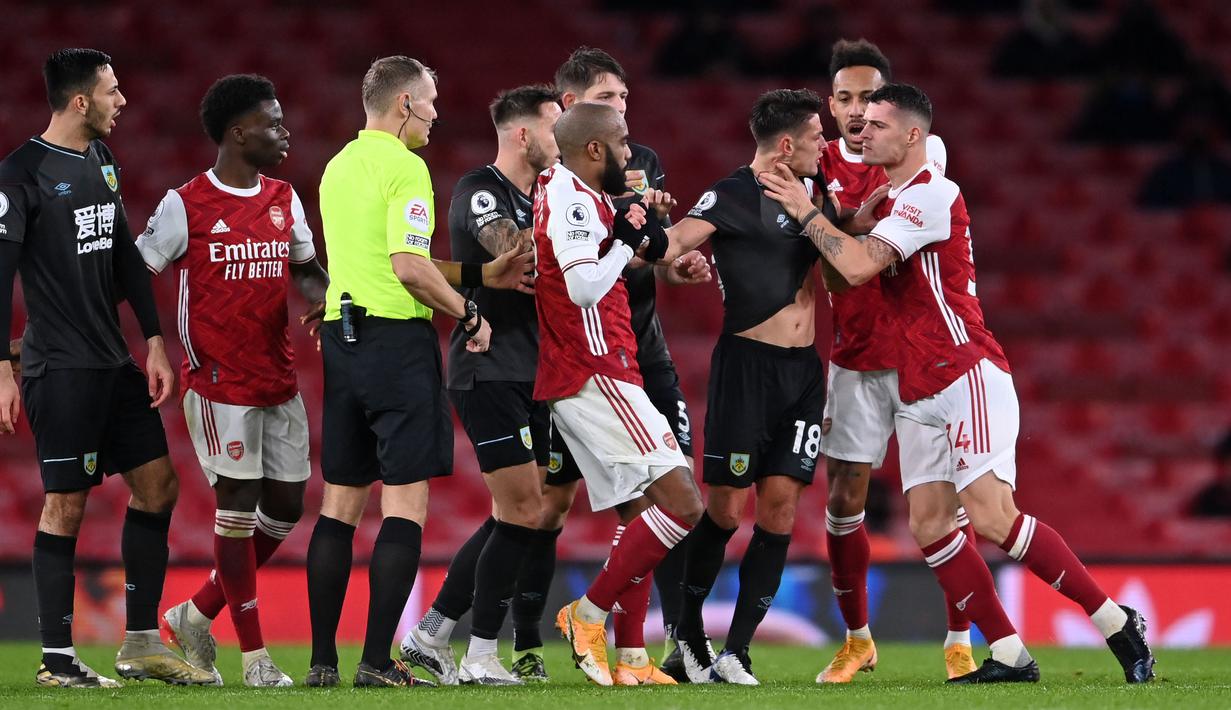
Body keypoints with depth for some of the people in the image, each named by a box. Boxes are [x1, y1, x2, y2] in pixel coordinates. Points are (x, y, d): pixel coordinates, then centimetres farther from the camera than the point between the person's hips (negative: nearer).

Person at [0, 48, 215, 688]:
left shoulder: (102, 161, 12)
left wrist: (154, 341, 13)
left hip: (115, 362, 8)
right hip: (61, 366, -8)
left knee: (157, 485, 8)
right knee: (66, 503, -5)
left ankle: (141, 644, 15)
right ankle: (56, 659, 2)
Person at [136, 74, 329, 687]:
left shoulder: (284, 200, 11)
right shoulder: (186, 206, -8)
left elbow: (306, 268, 22)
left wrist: (322, 296, 0)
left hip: (279, 381, 7)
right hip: (220, 383, -7)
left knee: (285, 507, 7)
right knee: (238, 508, -5)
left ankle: (196, 616, 23)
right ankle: (254, 655, 2)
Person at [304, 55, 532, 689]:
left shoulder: (338, 167, 15)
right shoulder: (404, 167, -11)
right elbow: (409, 268, -20)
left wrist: (480, 274, 19)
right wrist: (469, 315, -6)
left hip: (341, 336, 8)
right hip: (397, 339, -8)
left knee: (341, 502, 10)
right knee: (406, 504, -5)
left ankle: (323, 660, 8)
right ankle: (377, 662, -10)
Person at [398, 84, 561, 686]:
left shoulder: (534, 200, 17)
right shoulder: (479, 190, -10)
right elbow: (512, 251, -27)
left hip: (526, 376, 9)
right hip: (488, 371, -9)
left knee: (513, 517, 9)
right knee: (524, 512, -12)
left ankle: (430, 636, 16)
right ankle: (481, 659, -6)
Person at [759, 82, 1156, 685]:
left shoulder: (930, 195, -13)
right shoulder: (888, 201, 19)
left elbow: (857, 267, -22)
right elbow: (849, 269, 19)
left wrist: (806, 211, -11)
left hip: (966, 374, -10)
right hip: (916, 391, 10)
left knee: (992, 517, -18)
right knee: (929, 526, -2)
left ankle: (1116, 622, -11)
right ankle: (1009, 655, 0)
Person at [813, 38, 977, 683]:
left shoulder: (922, 152, -1)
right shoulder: (821, 166, 5)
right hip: (854, 359, 2)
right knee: (842, 500, 1)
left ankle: (959, 642, 5)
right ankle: (856, 640, 15)